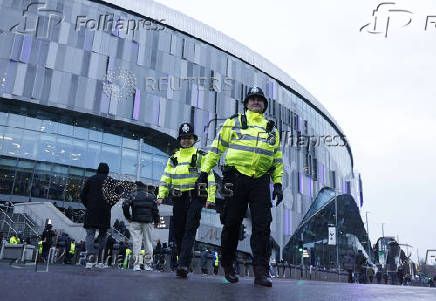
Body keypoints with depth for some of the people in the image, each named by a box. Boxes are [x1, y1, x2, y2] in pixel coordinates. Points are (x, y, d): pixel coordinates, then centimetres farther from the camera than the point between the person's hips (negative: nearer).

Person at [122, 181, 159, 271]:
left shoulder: (133, 195, 5)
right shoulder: (151, 196, 8)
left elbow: (125, 206, -7)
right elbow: (155, 210, 3)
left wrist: (128, 217, 4)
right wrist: (156, 221, 12)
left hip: (136, 222, -1)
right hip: (148, 222, 1)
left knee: (136, 242, -1)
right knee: (148, 242, 7)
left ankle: (137, 264, -8)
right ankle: (148, 264, 10)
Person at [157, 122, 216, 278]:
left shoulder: (201, 156, 4)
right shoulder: (173, 158, 17)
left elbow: (210, 178, -1)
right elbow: (165, 178, 16)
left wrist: (210, 197, -10)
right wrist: (161, 195, 4)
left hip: (195, 198, -4)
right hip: (178, 199, 5)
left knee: (190, 231, -12)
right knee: (179, 232, 7)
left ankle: (183, 265, -18)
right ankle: (183, 263, 21)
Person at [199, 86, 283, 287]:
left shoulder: (271, 129, 21)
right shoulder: (234, 122, 12)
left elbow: (277, 158, 21)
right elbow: (217, 147, 10)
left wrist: (278, 183, 11)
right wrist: (205, 171, 3)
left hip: (261, 182, 2)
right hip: (236, 179, -2)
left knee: (262, 225, -5)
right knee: (232, 223, 3)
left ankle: (261, 272, 0)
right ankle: (227, 264, 21)